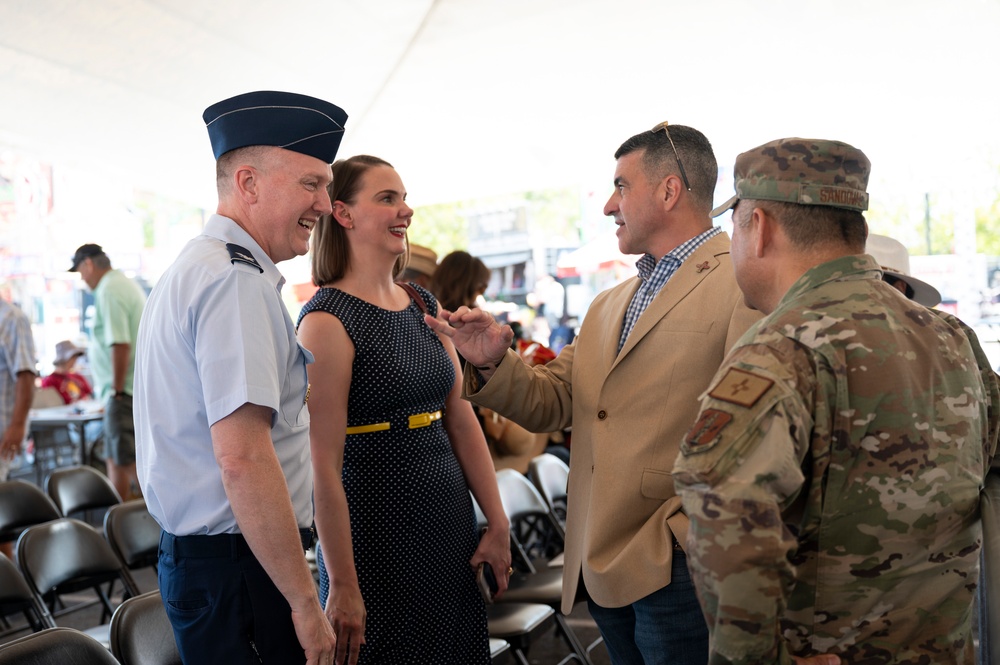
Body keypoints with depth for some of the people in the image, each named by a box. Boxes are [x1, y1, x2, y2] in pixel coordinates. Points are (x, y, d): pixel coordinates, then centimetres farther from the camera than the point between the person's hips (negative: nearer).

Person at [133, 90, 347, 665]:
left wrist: (298, 403, 18)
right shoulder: (238, 279, -19)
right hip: (238, 568, -10)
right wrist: (306, 603, -21)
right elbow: (242, 458, -26)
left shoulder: (195, 267, 13)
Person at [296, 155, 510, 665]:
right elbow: (324, 465, -17)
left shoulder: (426, 307, 7)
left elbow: (461, 419, 8)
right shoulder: (327, 320, -14)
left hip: (451, 526, 7)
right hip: (376, 532, -7)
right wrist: (341, 586, -17)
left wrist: (498, 525, 6)